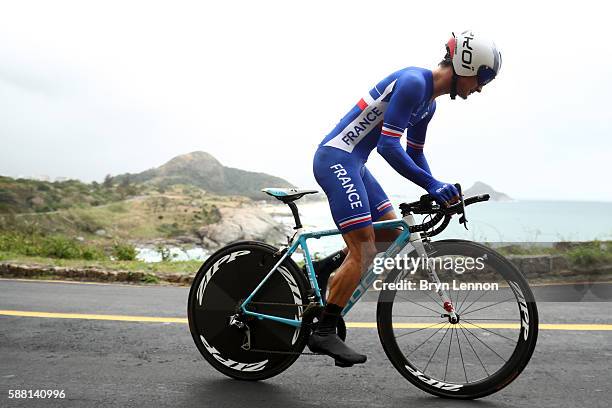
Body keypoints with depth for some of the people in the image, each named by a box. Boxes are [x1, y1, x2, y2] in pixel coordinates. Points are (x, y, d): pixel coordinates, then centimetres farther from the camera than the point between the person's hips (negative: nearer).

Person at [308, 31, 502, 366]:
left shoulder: (429, 102, 14)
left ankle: (321, 270, 17)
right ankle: (324, 332, -3)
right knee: (364, 251, -12)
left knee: (392, 236, 11)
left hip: (353, 164, 10)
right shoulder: (413, 83, -16)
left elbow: (415, 154, 23)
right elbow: (388, 146, -24)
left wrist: (437, 192, 13)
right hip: (336, 159, -10)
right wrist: (432, 185, -25)